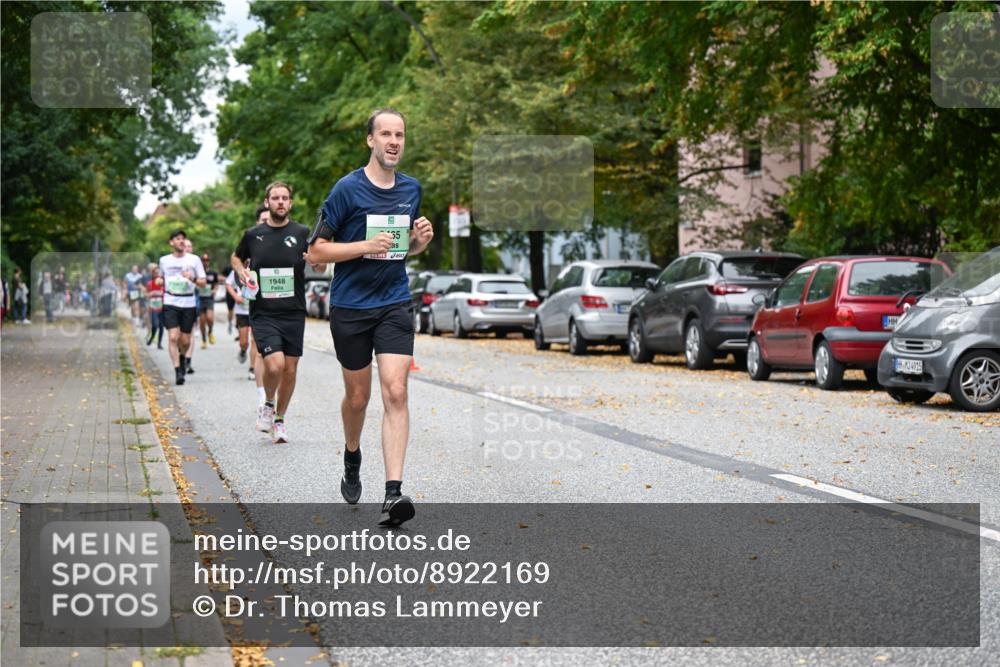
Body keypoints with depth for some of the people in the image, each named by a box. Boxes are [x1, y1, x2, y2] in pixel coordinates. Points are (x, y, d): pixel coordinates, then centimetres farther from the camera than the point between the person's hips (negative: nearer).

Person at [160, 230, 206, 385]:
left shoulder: (194, 260, 3)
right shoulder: (164, 260, 7)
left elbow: (203, 282, 2)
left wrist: (192, 278, -15)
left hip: (189, 304, 0)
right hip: (170, 303, 0)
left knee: (185, 340, 6)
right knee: (173, 337, -15)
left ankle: (183, 358, 38)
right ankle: (178, 371, -15)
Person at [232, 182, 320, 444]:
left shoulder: (302, 233, 3)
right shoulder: (253, 235, 4)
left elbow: (321, 268, 10)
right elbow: (236, 257, 23)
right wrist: (241, 271, 1)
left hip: (294, 313, 2)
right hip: (263, 312, -1)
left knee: (290, 369, 4)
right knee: (275, 364, -18)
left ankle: (279, 420, 24)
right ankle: (268, 405, 12)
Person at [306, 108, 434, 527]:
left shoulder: (411, 189, 7)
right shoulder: (348, 189, -9)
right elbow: (316, 251, -9)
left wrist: (422, 238, -2)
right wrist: (366, 246, -22)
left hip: (394, 304, 2)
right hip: (350, 307, -2)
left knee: (395, 393, -12)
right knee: (358, 396, 10)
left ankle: (393, 493, -17)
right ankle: (352, 459, 41)